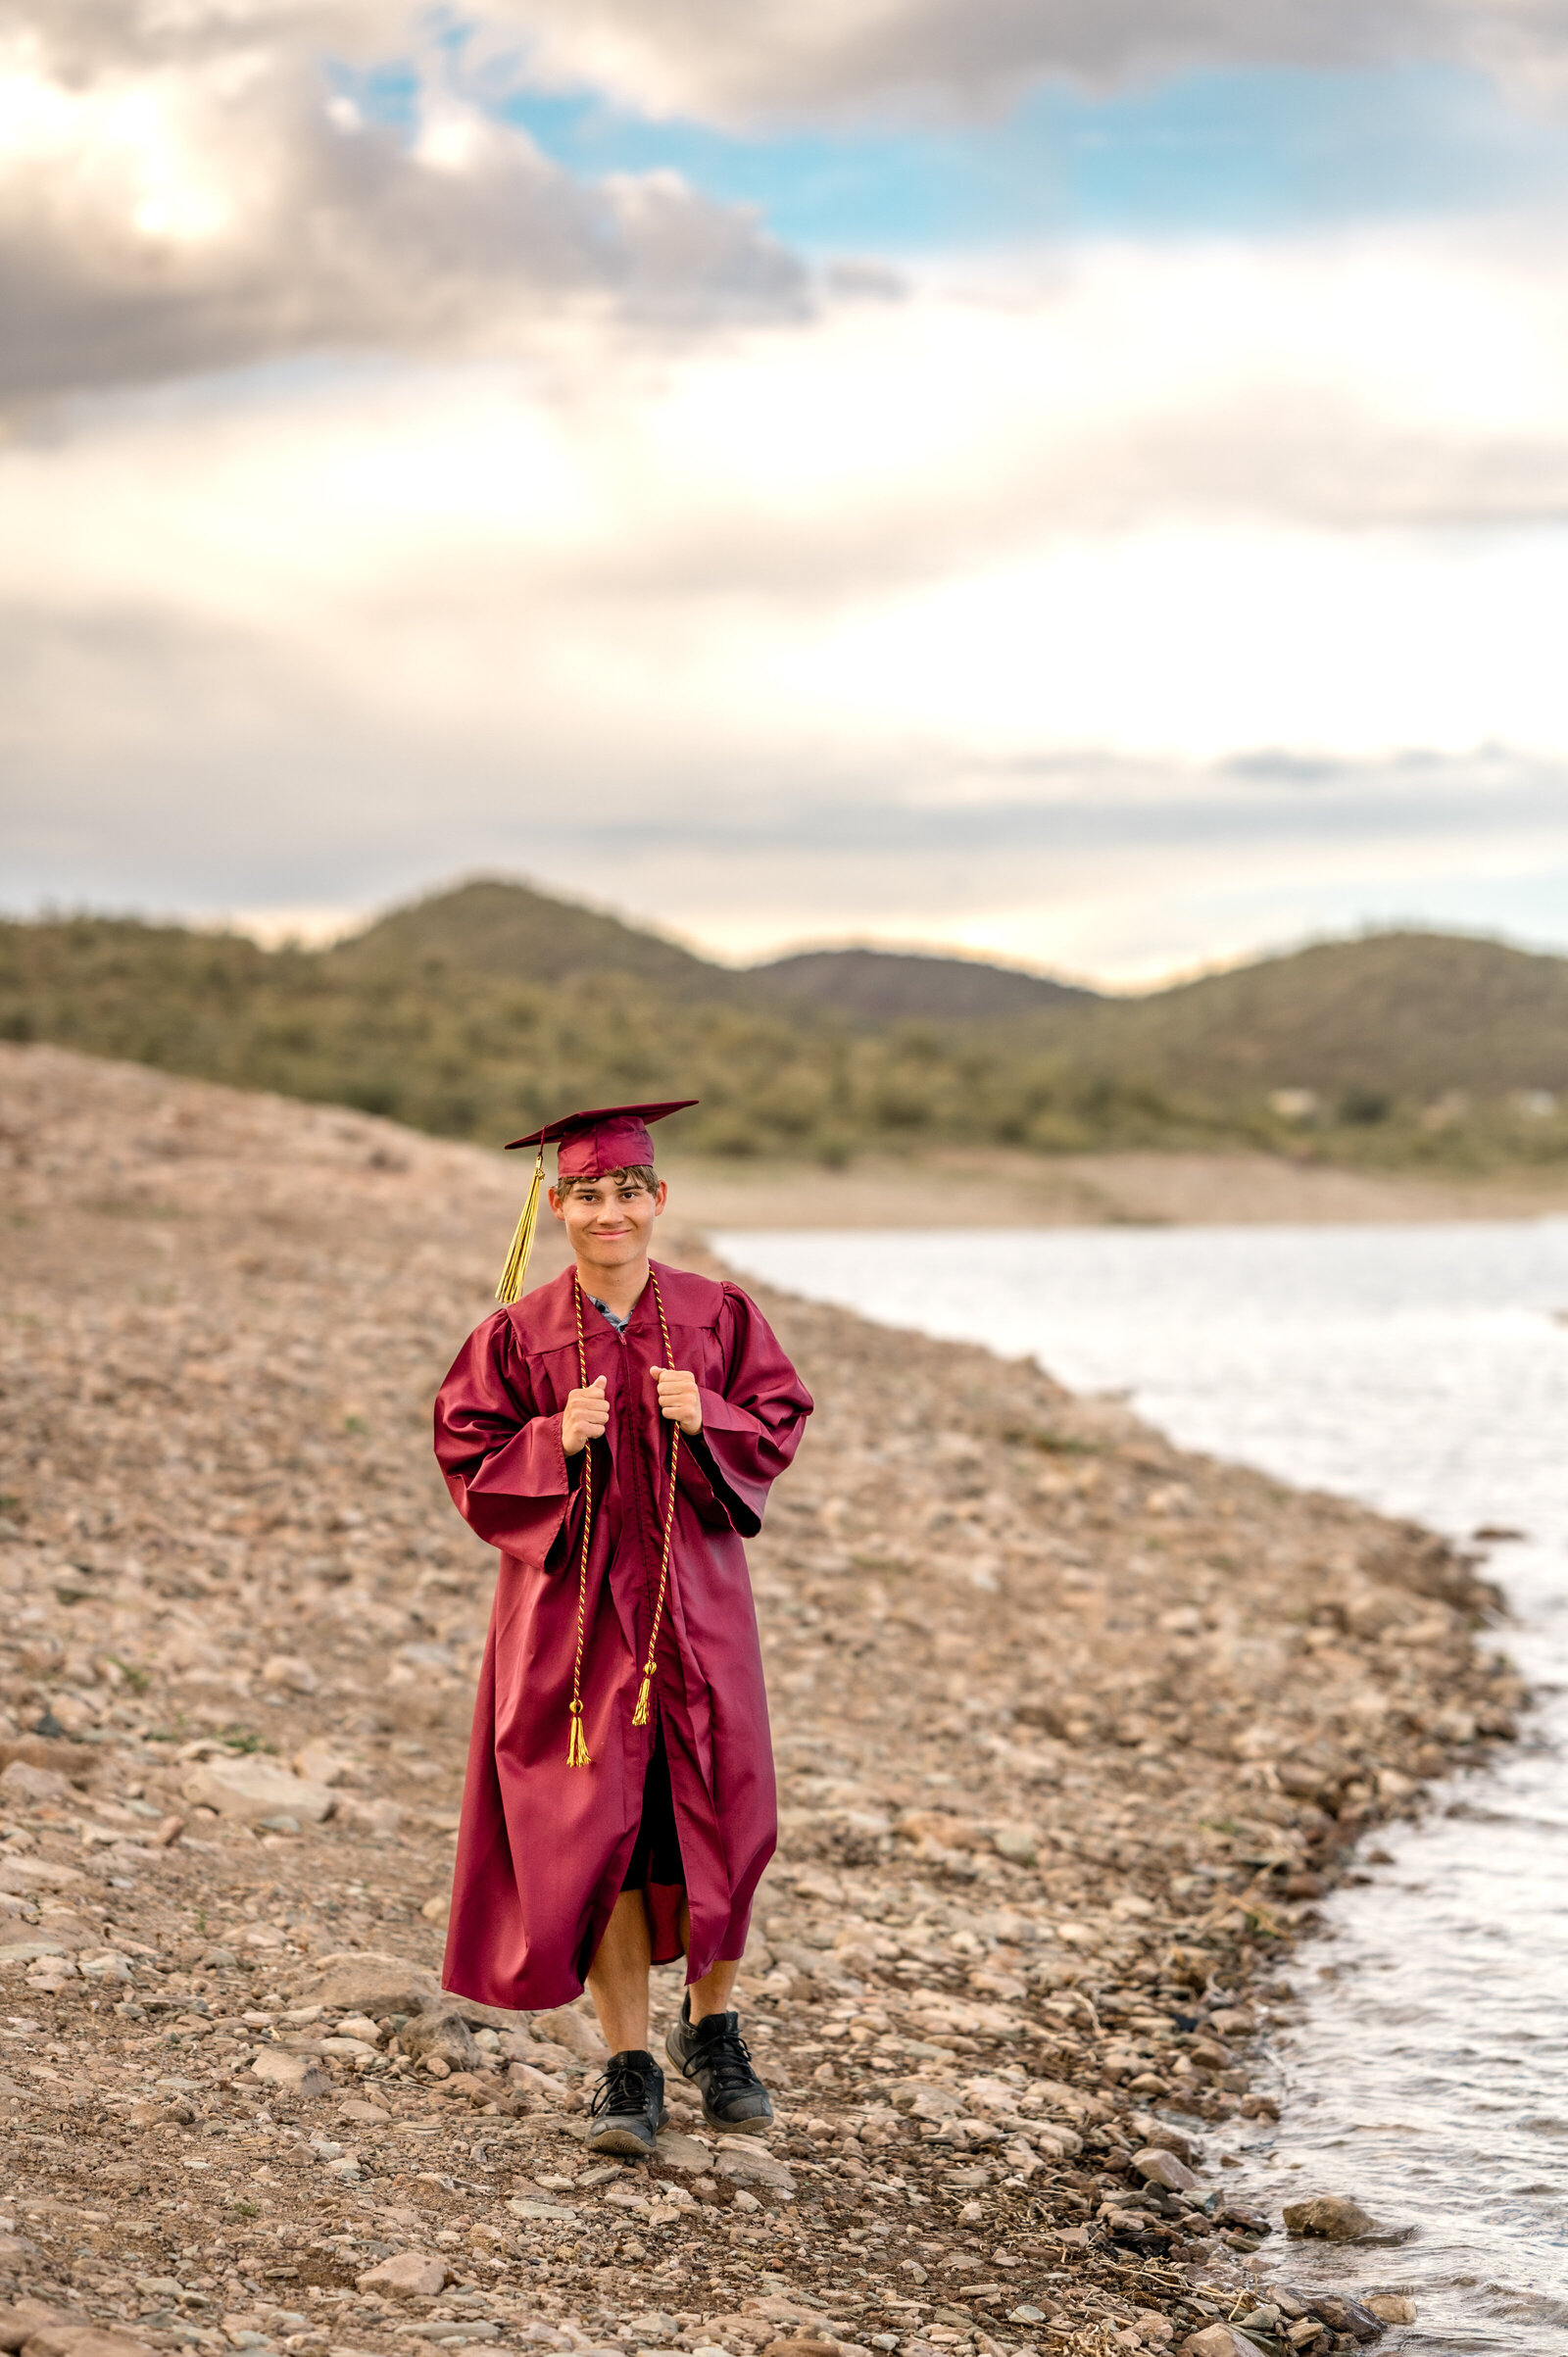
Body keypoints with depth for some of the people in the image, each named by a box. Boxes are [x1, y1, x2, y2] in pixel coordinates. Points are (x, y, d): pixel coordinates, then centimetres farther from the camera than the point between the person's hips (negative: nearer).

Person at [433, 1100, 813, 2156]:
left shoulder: (717, 1314, 2)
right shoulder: (519, 1333, -1)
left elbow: (779, 1426, 4)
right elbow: (470, 1454, -1)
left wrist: (704, 1422, -15)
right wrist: (557, 1440, -18)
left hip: (693, 1597, 1)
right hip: (573, 1602, -1)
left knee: (717, 1819, 3)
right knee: (595, 1831, -2)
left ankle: (713, 2028, 26)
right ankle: (631, 2067, 8)